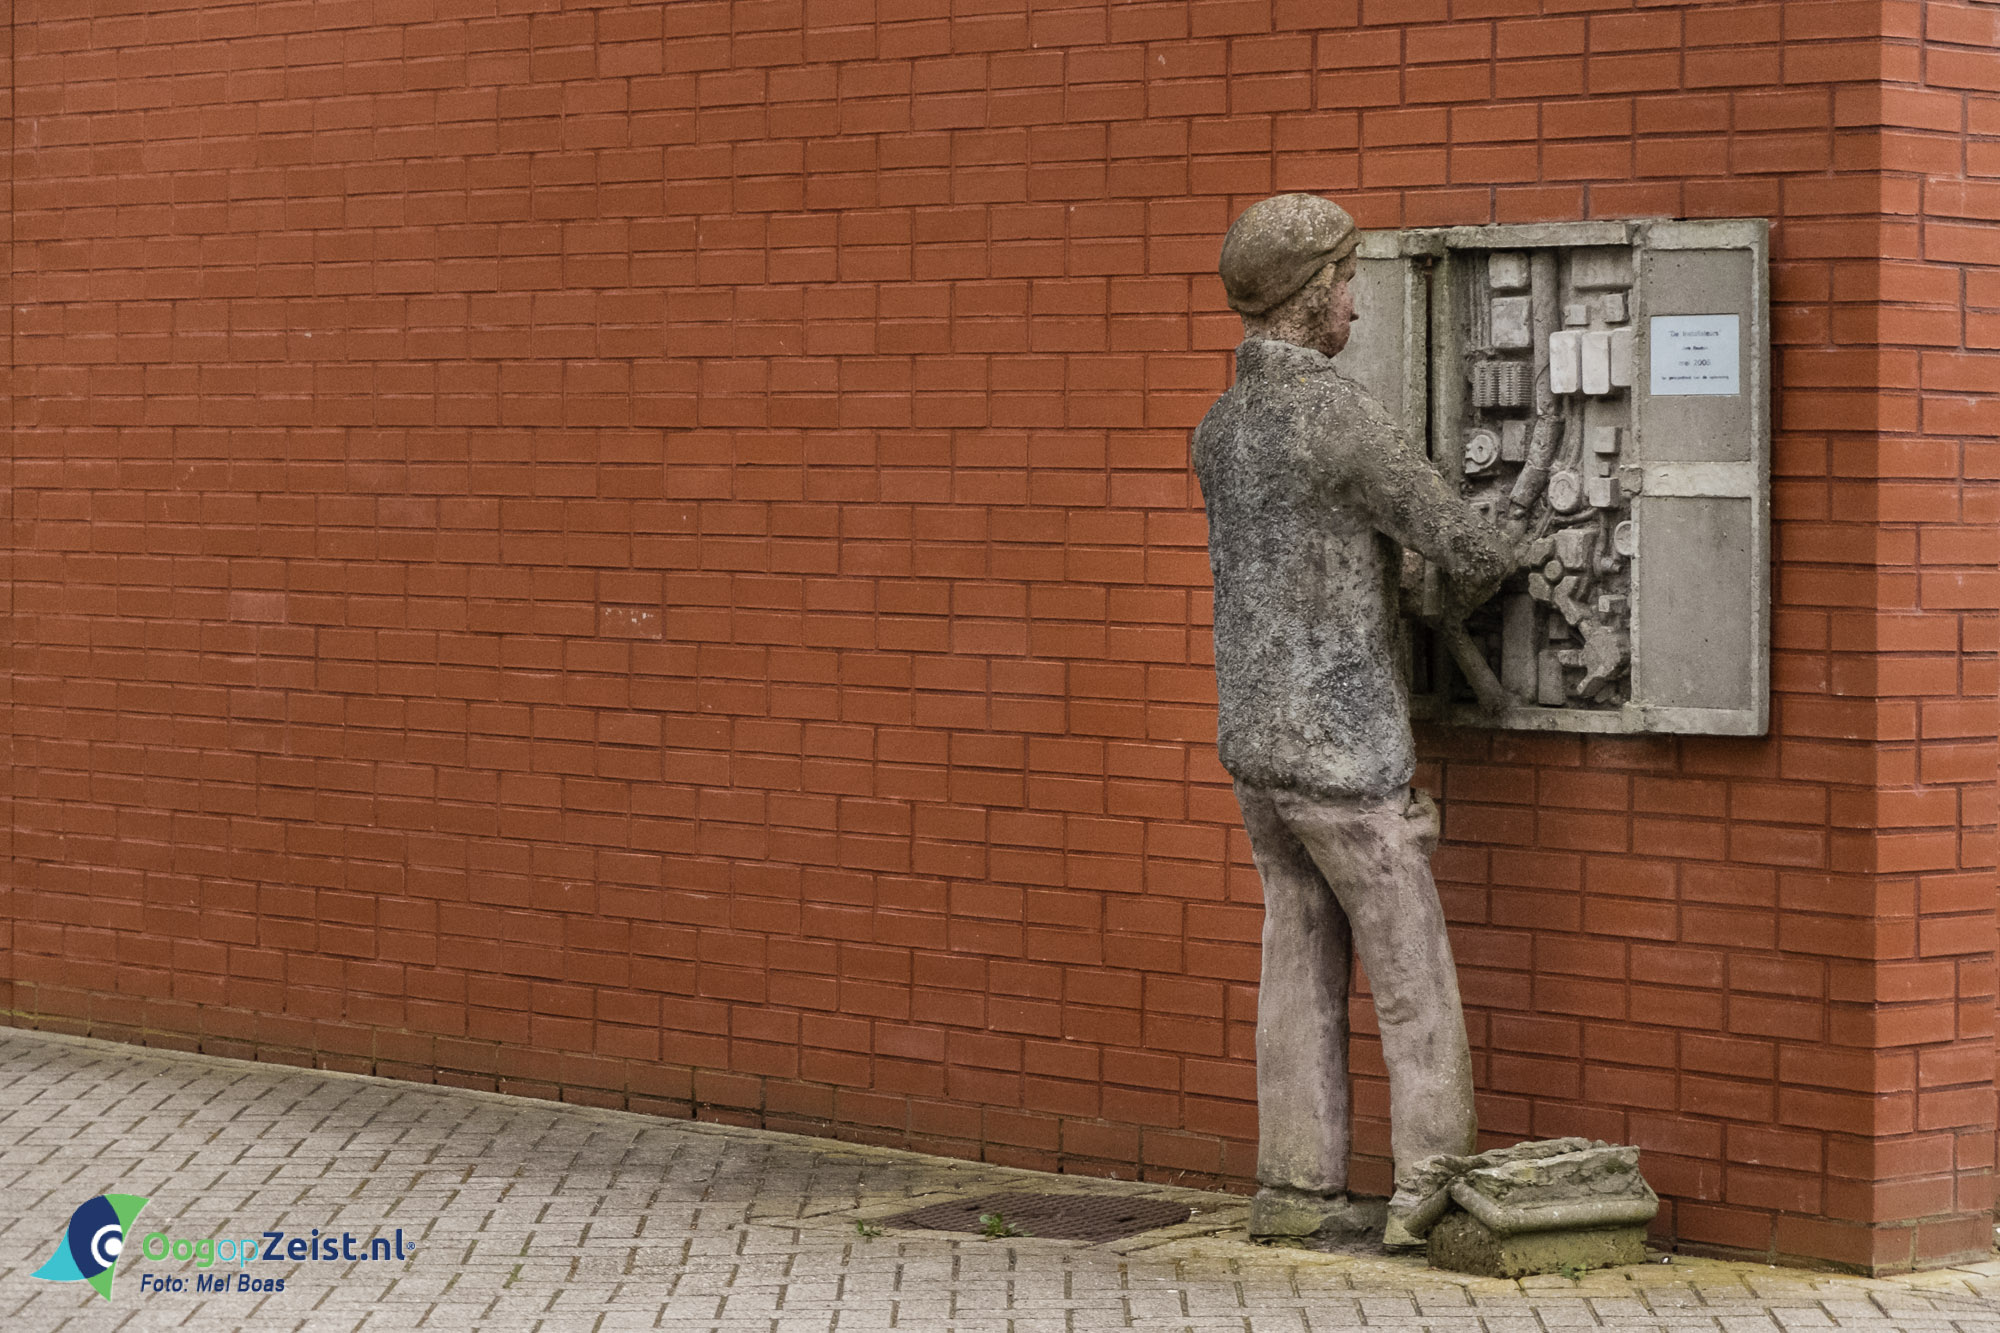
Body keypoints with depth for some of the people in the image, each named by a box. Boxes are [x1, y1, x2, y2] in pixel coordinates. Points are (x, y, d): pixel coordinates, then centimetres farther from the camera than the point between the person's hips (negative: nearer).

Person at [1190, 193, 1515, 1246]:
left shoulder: (1216, 431, 9)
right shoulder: (1342, 417, -19)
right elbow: (1468, 549, -13)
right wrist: (1472, 593, 12)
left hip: (1258, 744, 8)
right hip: (1345, 752, -8)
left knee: (1303, 971, 12)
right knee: (1414, 980, 0)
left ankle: (1297, 1189, 13)